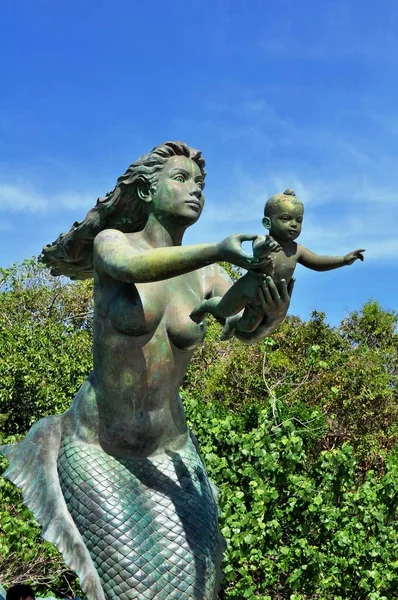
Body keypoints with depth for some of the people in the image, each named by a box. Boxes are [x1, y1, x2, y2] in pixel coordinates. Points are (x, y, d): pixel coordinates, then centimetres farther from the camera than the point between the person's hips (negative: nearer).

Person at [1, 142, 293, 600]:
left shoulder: (205, 276, 0)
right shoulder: (111, 242, -10)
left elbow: (247, 330, -15)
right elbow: (130, 267, -33)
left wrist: (273, 314, -39)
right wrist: (220, 251, -47)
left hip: (166, 449, 4)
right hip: (95, 447, -3)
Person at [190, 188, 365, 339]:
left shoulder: (296, 250, -7)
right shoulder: (262, 240, -26)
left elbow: (318, 263, -3)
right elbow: (257, 250, -48)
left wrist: (344, 259, -15)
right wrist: (264, 249, -73)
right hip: (247, 289, -6)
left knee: (248, 327, 21)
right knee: (223, 310, 11)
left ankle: (234, 322, 57)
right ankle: (205, 305, 45)